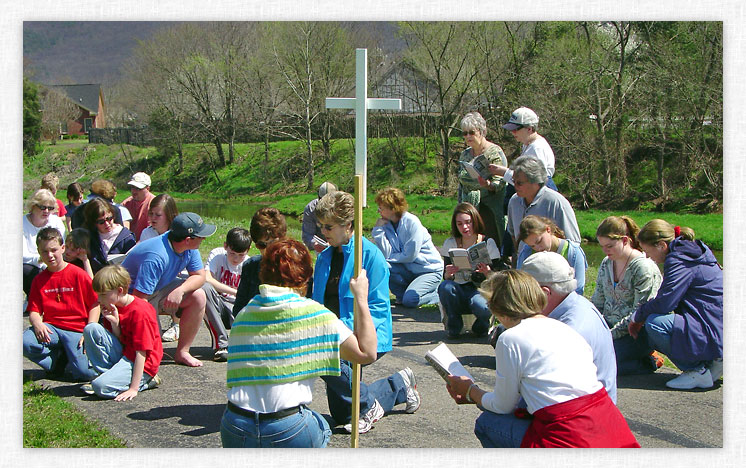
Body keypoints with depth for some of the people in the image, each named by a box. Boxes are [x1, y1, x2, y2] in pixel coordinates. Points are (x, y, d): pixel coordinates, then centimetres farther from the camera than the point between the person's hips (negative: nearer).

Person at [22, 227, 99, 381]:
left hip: (77, 330, -3)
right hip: (51, 328, 3)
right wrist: (37, 324, -17)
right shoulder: (39, 280, 11)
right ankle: (58, 360, -2)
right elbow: (34, 311, 8)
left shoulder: (78, 274, 0)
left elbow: (95, 304, -1)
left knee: (85, 373, -25)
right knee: (25, 343, -30)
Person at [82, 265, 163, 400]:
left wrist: (134, 389, -25)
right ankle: (106, 373, -1)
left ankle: (145, 381, -5)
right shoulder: (112, 308, 6)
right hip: (122, 355, 8)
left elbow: (141, 353, -22)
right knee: (91, 328, -9)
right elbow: (117, 342, 6)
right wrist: (114, 323, -14)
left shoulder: (140, 312, -19)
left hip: (139, 363, -8)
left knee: (102, 387, -28)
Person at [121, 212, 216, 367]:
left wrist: (180, 290, -26)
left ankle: (182, 352, -5)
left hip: (159, 291, 8)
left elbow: (199, 276, -6)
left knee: (198, 296, -14)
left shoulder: (189, 248, -11)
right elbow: (139, 298, -35)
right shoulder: (156, 258, -34)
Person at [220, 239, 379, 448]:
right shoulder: (314, 313, -4)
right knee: (321, 426, 30)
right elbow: (366, 353, -4)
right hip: (287, 431, -3)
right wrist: (361, 298, 4)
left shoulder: (243, 315, 10)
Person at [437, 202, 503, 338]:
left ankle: (481, 326, 3)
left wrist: (487, 273, -24)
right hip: (458, 294, 2)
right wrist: (448, 273, -23)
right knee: (445, 286, -32)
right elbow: (446, 279, 1)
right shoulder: (450, 243, 5)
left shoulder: (488, 243, 1)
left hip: (482, 291, -2)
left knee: (483, 307, -37)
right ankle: (453, 327, -8)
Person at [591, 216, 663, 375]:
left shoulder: (644, 267, -14)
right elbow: (597, 301, 15)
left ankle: (649, 361, -2)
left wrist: (612, 334, -20)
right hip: (610, 326, 8)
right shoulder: (606, 264, 10)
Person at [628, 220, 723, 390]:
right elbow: (670, 300, 19)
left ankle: (698, 372, -8)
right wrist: (641, 316, 9)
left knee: (654, 323, -20)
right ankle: (710, 363, 11)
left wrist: (638, 316, -3)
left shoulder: (679, 261, -16)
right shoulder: (692, 253, 15)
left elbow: (664, 303, -22)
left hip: (716, 336, -11)